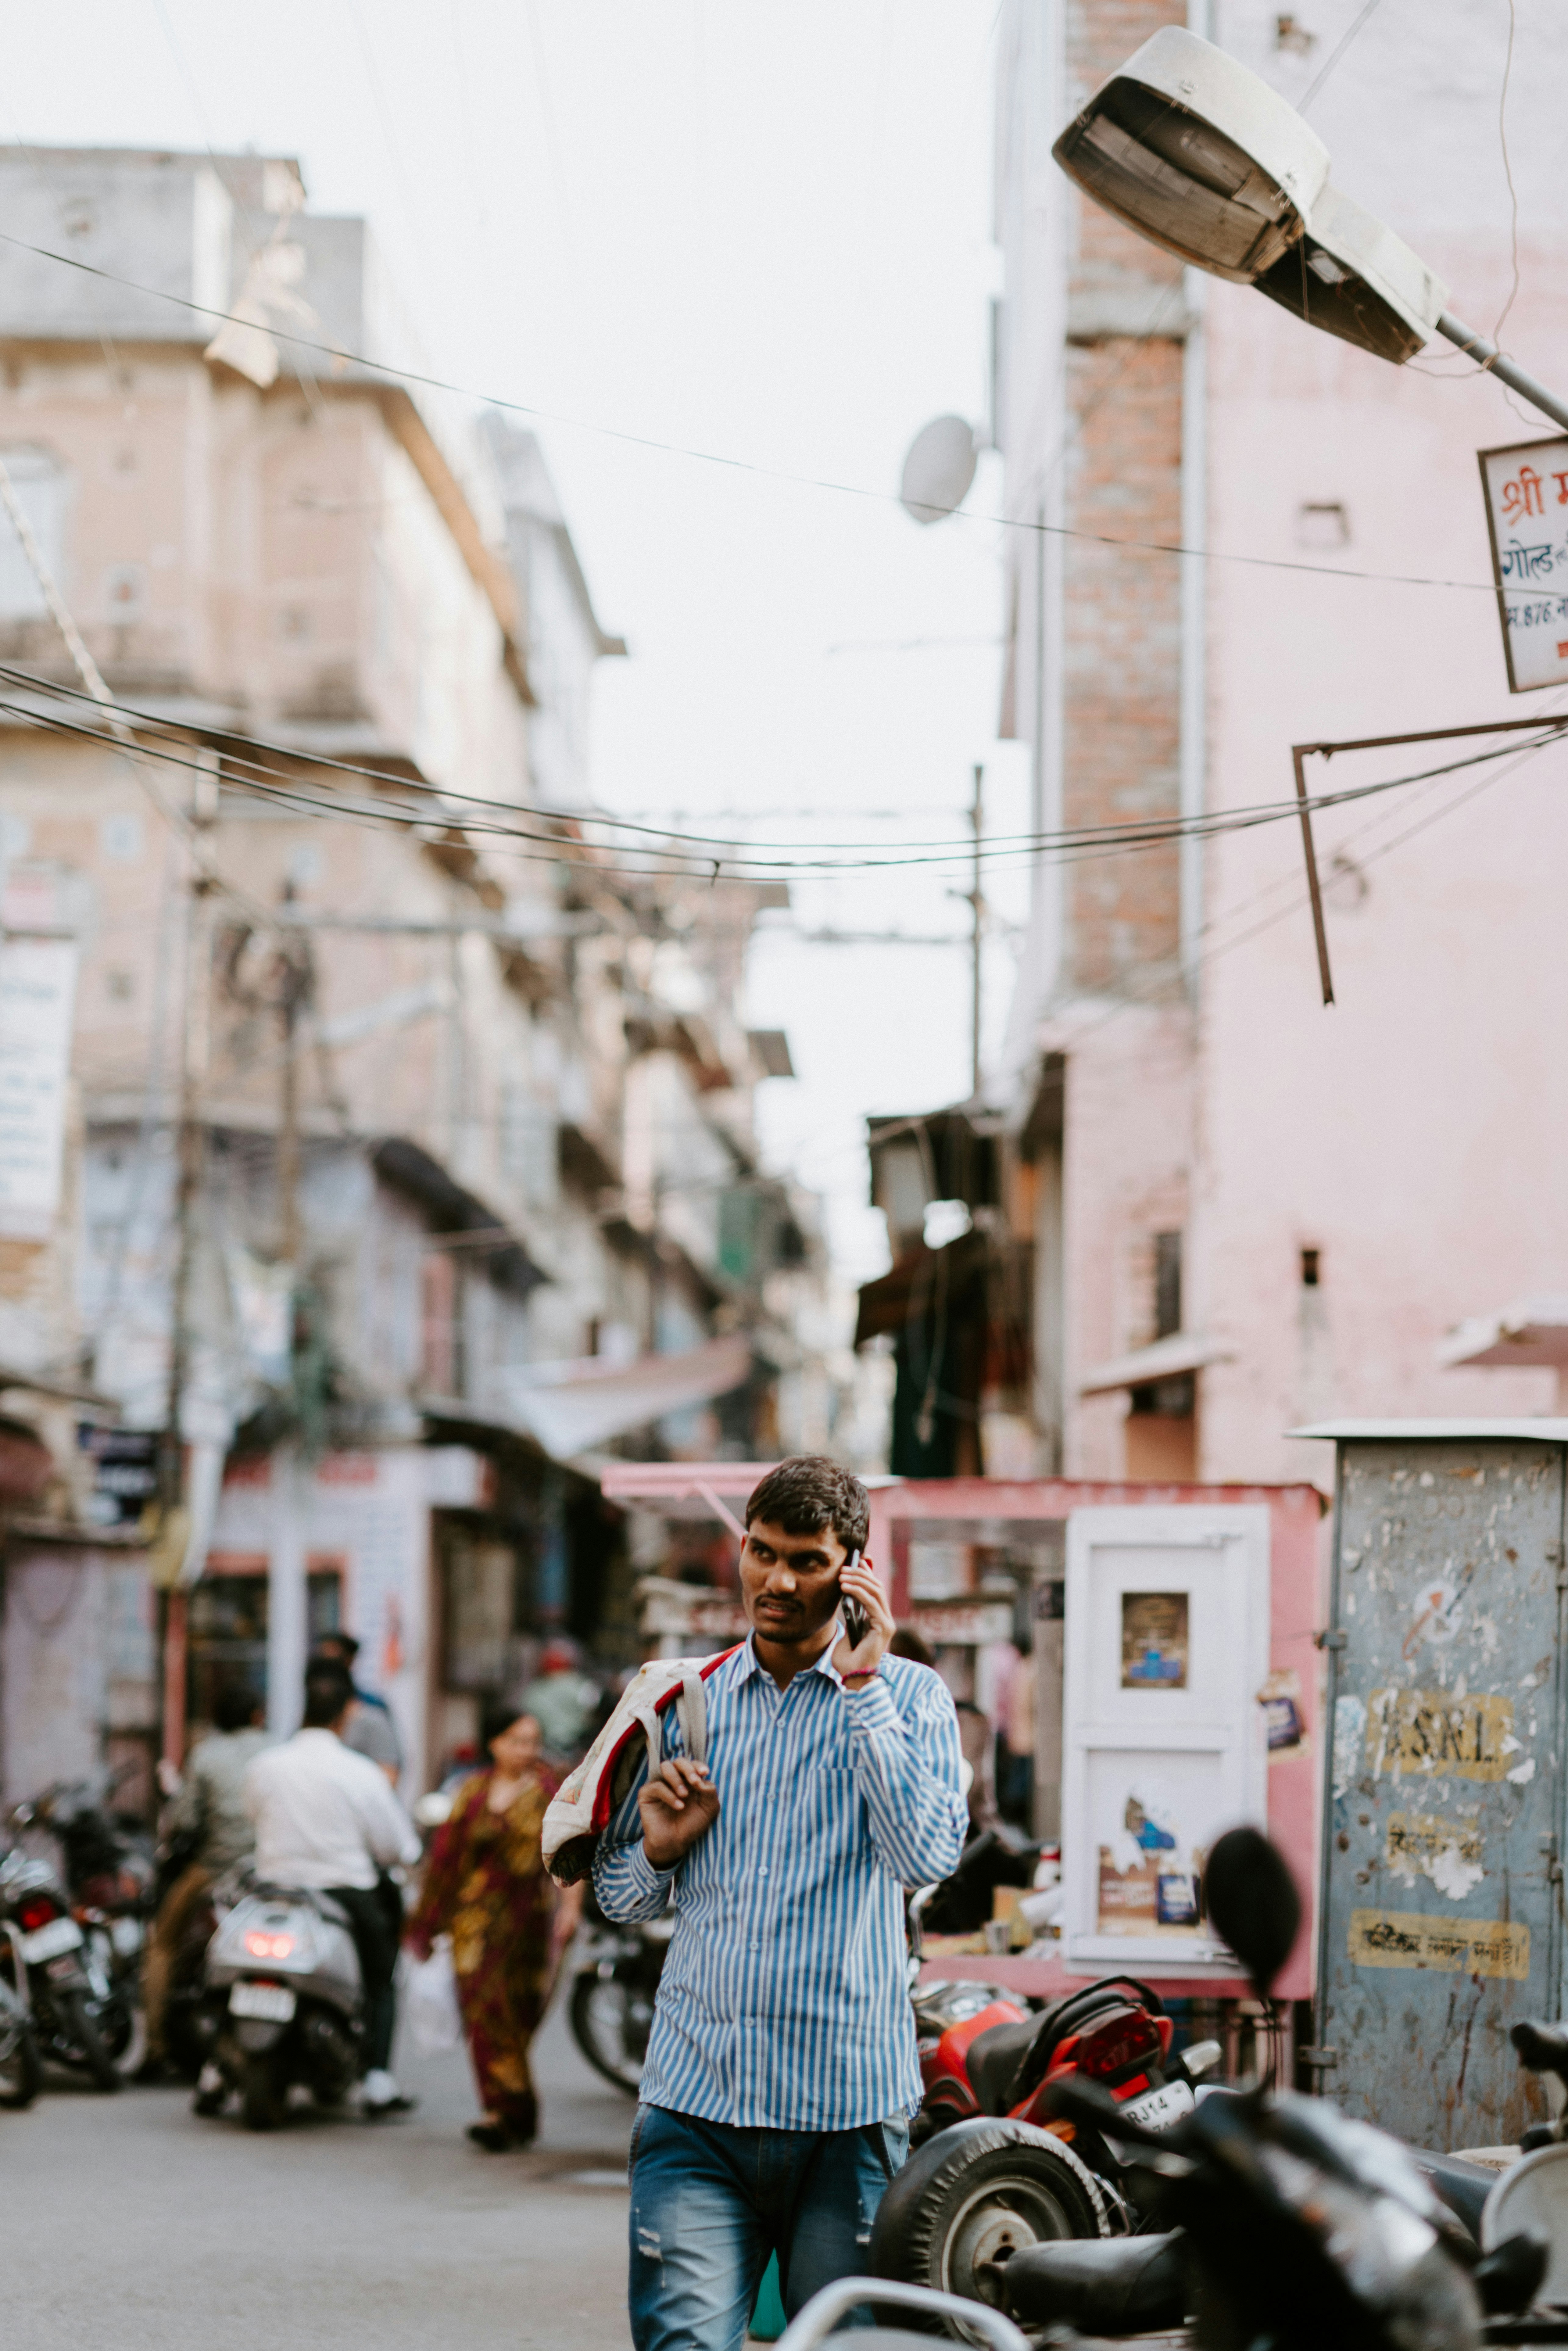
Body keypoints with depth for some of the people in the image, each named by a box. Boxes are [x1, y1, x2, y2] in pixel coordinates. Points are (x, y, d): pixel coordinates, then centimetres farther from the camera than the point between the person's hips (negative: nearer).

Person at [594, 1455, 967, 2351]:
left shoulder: (908, 1696, 4)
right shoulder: (685, 1699, 12)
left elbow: (928, 1855, -14)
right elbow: (620, 1897, 20)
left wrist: (862, 1686, -13)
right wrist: (658, 1849, -3)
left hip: (847, 2108, -1)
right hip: (695, 2104, 1)